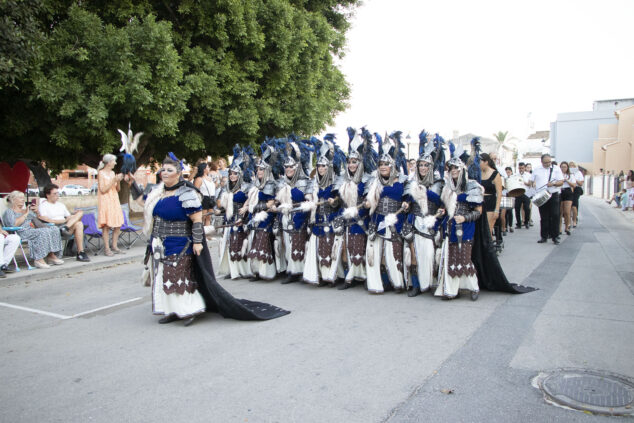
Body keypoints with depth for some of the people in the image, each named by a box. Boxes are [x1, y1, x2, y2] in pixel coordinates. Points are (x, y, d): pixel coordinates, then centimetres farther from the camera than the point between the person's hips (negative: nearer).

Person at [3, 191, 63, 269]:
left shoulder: (26, 210, 30)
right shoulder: (9, 211, 6)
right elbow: (14, 224, -14)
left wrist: (37, 212, 16)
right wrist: (25, 214, -7)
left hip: (31, 230, 8)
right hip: (21, 233, -8)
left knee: (54, 229, -14)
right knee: (42, 232, -34)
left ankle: (51, 255, -21)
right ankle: (38, 260, -36)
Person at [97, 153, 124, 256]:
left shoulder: (112, 173, 13)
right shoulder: (101, 173, -5)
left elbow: (118, 189, 17)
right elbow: (103, 190, -12)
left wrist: (118, 181, -1)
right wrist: (113, 180, -15)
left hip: (114, 200, 7)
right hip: (105, 201, -6)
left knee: (118, 225, 2)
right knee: (106, 225, -7)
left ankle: (114, 246, 12)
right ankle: (107, 249, -2)